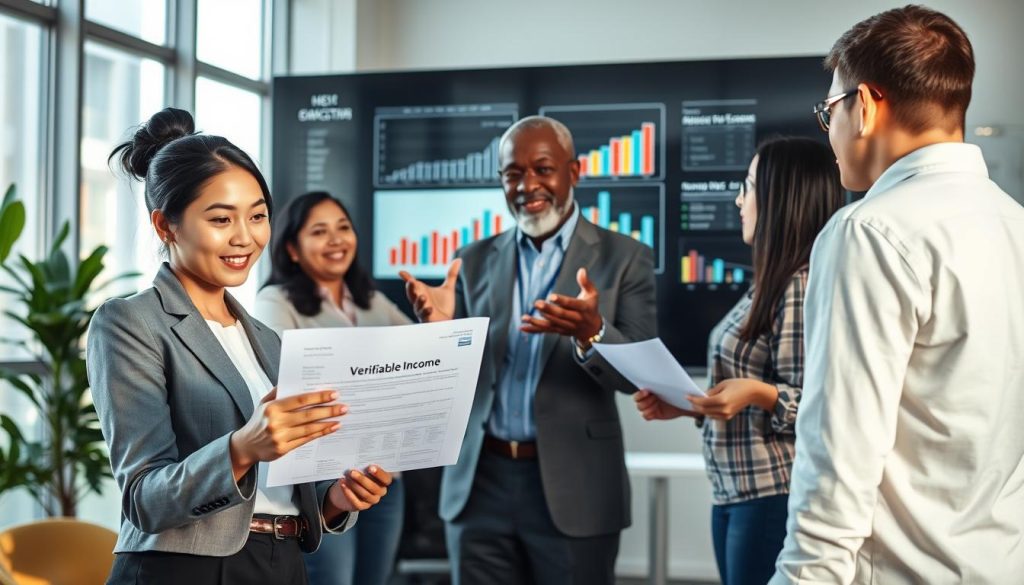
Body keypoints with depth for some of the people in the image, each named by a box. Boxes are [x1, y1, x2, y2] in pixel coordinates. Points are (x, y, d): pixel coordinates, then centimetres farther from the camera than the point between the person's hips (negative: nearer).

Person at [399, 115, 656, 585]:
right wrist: (440, 327, -14)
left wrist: (591, 332, -29)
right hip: (480, 486, 3)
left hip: (573, 490, -2)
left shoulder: (623, 258, -1)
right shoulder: (475, 262, 8)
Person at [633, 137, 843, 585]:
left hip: (775, 497, -10)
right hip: (734, 494, 10)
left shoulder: (803, 285, -14)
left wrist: (758, 393, -32)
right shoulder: (770, 283, 16)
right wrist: (685, 405, 9)